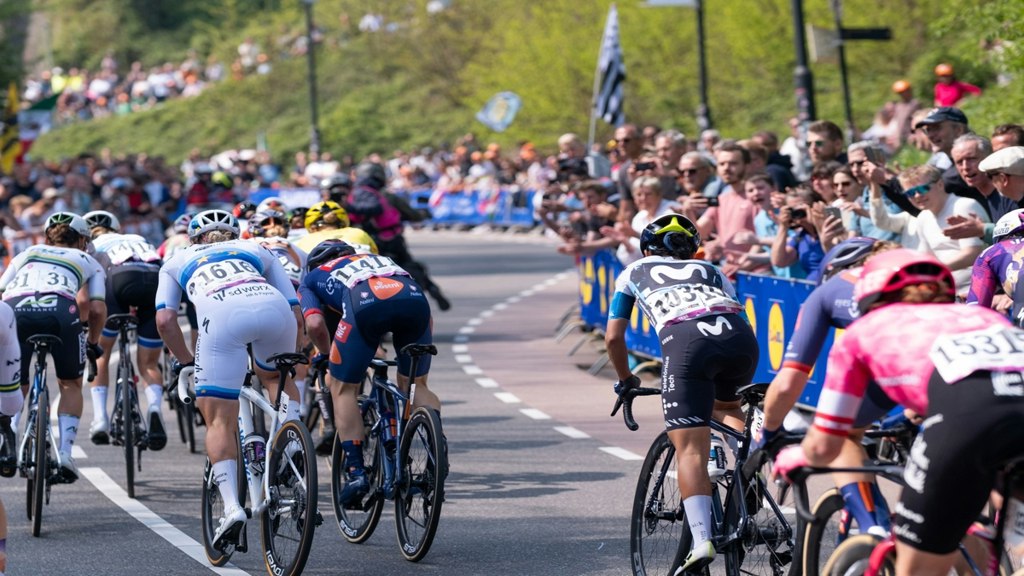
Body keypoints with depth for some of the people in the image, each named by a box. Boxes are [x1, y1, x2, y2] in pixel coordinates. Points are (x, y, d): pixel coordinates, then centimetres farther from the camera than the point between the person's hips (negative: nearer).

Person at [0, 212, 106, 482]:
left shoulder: (26, 255, 38)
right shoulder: (88, 262, 34)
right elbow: (97, 309, 19)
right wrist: (92, 342, 37)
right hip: (60, 310, -1)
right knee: (71, 385, 22)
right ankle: (65, 453, 6)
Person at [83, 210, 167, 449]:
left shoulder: (90, 247, 33)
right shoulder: (139, 240, 42)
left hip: (119, 278, -2)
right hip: (157, 279, 2)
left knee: (101, 352, 19)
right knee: (149, 363, 14)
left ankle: (100, 418, 7)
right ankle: (155, 407, -15)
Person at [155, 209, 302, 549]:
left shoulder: (177, 262, 36)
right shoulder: (256, 250, 39)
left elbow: (165, 320, 20)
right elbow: (296, 313, 29)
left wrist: (187, 362, 34)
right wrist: (288, 360, 42)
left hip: (221, 315, -2)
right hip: (273, 307, 2)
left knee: (220, 421, 6)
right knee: (275, 376, 34)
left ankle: (231, 506, -10)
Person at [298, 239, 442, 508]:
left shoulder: (311, 278, 34)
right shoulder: (378, 259, 44)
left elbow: (315, 324, 14)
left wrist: (329, 358, 30)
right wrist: (422, 355, 48)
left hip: (365, 304, -3)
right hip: (414, 297, 3)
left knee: (343, 389, 14)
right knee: (416, 383, 23)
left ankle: (355, 471, 5)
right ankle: (437, 443, 0)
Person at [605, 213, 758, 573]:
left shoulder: (634, 273, 34)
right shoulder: (710, 271, 38)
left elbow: (613, 338, 30)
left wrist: (625, 380, 46)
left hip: (686, 340, -3)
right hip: (740, 337, 3)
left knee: (690, 451, -6)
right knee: (724, 406, 35)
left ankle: (701, 539, -22)